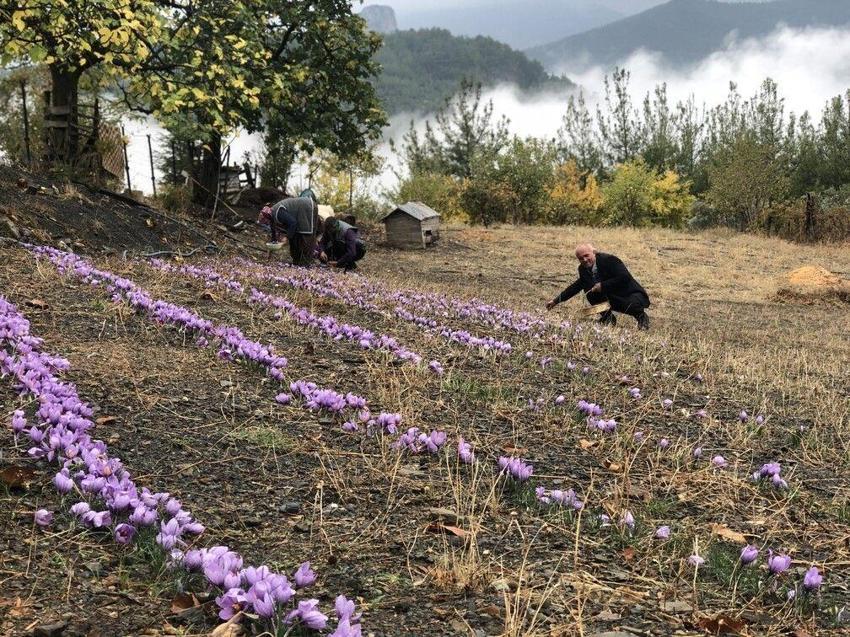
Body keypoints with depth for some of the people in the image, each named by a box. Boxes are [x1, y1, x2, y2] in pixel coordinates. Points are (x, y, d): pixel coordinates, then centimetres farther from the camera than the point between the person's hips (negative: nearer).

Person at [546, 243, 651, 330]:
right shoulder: (583, 269, -1)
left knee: (632, 305, -39)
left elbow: (625, 277, -29)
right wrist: (556, 300, 8)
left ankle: (642, 317, -1)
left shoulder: (609, 260, -23)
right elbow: (577, 286, 12)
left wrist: (603, 285, -29)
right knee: (589, 290, -13)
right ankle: (607, 318, 2)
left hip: (630, 295, -6)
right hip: (612, 299, 7)